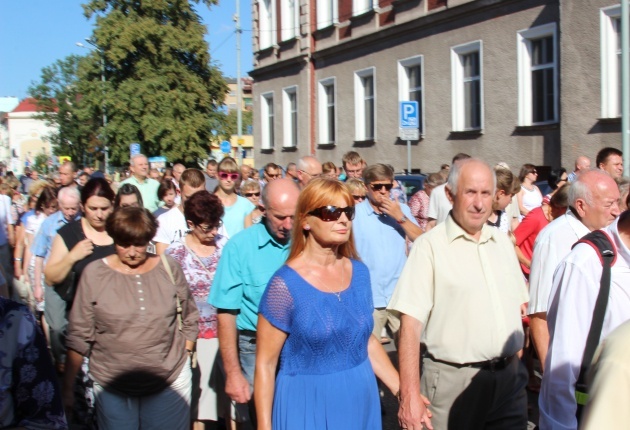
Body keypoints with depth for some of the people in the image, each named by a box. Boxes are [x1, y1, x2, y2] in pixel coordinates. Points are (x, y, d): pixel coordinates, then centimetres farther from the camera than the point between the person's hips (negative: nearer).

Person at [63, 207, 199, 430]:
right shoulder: (94, 273, -5)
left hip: (171, 380, 1)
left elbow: (190, 319, 9)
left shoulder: (169, 268, -2)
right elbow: (79, 336, -2)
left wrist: (183, 356, 3)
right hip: (113, 388, -1)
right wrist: (67, 387, 0)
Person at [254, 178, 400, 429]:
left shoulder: (359, 272, 1)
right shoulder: (285, 284, -16)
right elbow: (265, 364, -12)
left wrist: (403, 391, 6)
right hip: (307, 403, -5)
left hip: (360, 397, 5)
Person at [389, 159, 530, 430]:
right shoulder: (430, 246, -11)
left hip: (510, 377, 6)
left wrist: (517, 361, 10)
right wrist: (410, 397, -20)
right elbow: (411, 324, -15)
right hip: (454, 381, -5)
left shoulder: (503, 241, 9)